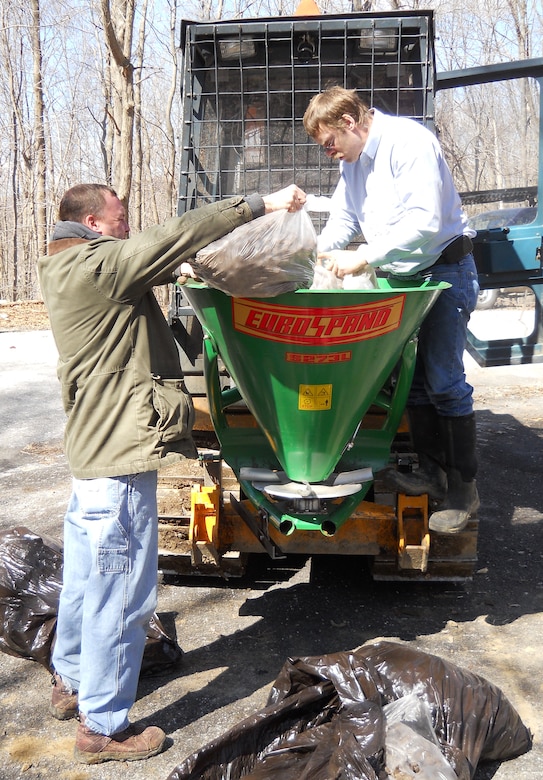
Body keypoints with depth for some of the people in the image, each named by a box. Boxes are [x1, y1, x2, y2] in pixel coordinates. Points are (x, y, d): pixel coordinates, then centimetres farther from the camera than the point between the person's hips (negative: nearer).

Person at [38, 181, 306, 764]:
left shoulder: (70, 268, 13)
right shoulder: (95, 267, -17)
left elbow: (149, 263, 25)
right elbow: (174, 236, -21)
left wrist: (179, 267, 10)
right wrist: (259, 205, -16)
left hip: (92, 451, 11)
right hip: (120, 459, -11)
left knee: (86, 578, 24)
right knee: (120, 595, 1)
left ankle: (71, 682, 42)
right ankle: (103, 727, 15)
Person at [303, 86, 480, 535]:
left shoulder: (410, 142, -19)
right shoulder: (352, 160, 10)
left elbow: (425, 222, -28)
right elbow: (343, 219, 16)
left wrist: (364, 257, -29)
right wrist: (317, 255, -2)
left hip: (444, 270, -8)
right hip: (401, 275, 9)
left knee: (443, 380, -7)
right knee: (410, 377, 10)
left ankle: (463, 488, 4)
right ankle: (432, 471, 22)